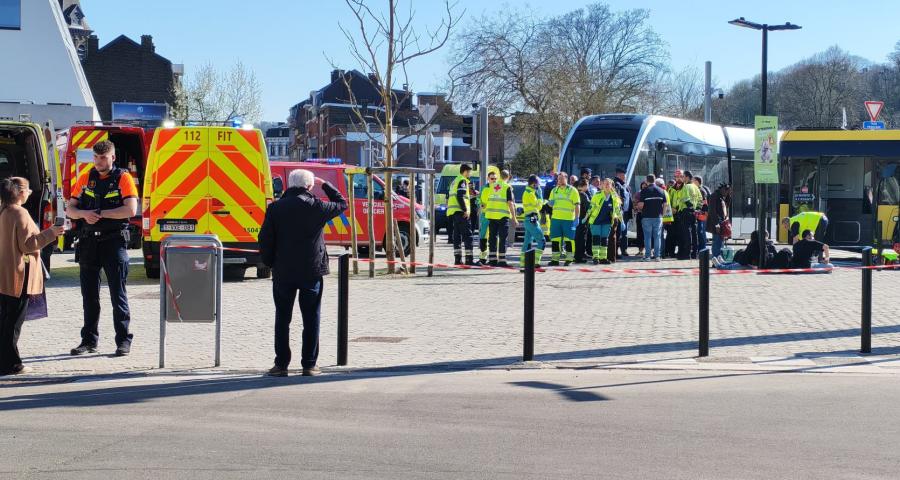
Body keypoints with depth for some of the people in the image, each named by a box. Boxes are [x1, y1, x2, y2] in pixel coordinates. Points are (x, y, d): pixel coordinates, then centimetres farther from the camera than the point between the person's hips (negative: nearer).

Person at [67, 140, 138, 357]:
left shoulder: (123, 178, -3)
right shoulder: (85, 178, 10)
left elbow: (130, 210, -15)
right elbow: (70, 209, 9)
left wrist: (100, 213, -14)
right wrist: (84, 214, -13)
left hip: (114, 242, -4)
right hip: (88, 242, 4)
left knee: (118, 293, -2)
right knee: (89, 294, 10)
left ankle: (123, 341, 4)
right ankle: (89, 340, 18)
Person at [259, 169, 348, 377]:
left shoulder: (275, 208, 0)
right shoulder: (316, 206, -6)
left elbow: (265, 239, 0)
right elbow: (342, 204, 11)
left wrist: (270, 263, 11)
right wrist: (325, 185, 20)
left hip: (283, 273, 2)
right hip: (311, 272, -1)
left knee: (282, 318, 9)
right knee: (311, 319, 6)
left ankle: (281, 364, 8)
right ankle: (309, 365, 5)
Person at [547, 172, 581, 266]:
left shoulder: (572, 190, -1)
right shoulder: (554, 190, 15)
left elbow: (577, 205, -3)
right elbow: (550, 203, 23)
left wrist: (577, 218, -10)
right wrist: (550, 203, -2)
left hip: (568, 219, -5)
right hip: (555, 218, 5)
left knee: (569, 239, -2)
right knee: (555, 239, 5)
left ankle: (569, 259, 4)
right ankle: (555, 258, 11)